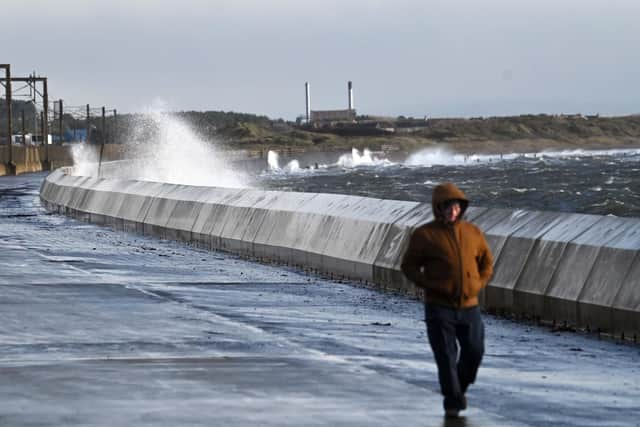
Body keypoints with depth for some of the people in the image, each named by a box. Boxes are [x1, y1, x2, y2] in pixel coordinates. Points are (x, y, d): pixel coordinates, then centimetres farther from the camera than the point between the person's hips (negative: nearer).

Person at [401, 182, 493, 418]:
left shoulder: (473, 233, 5)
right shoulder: (424, 235, -5)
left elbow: (487, 262, 16)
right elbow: (409, 266, 1)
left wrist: (478, 285, 0)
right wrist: (430, 286, -11)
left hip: (469, 306, 3)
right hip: (439, 308, -3)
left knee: (474, 351, 5)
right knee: (446, 356, -5)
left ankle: (460, 388, 32)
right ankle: (452, 402, 5)